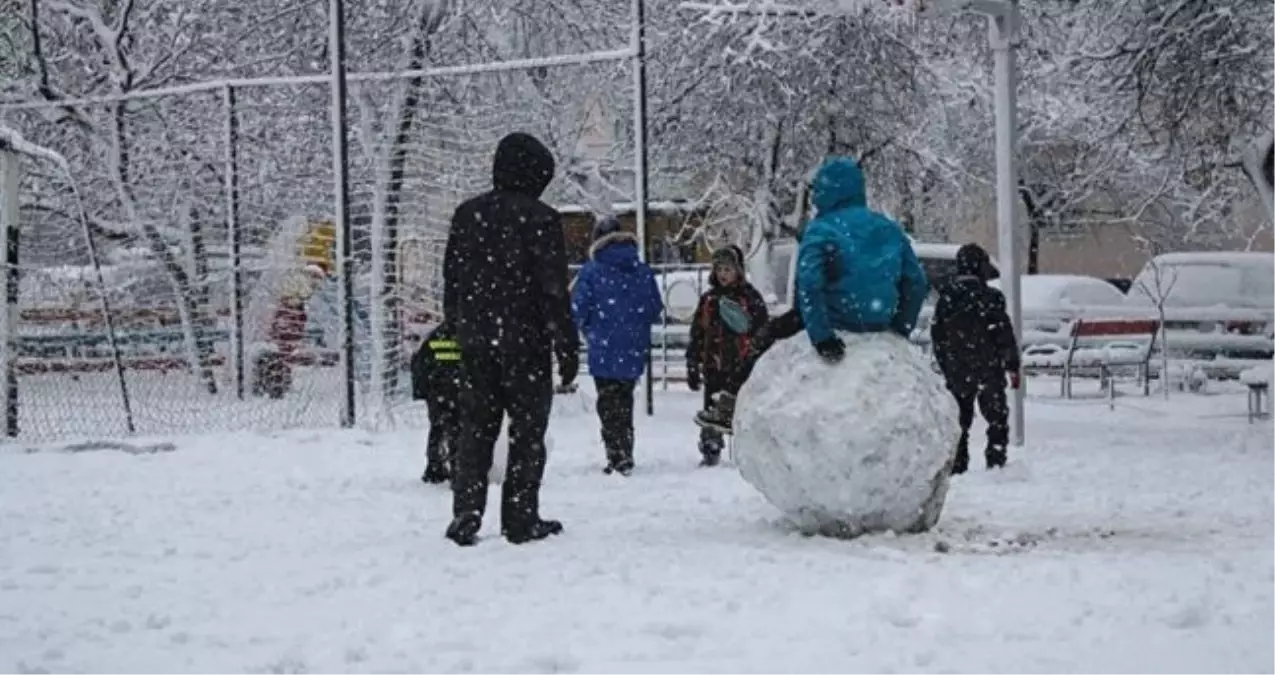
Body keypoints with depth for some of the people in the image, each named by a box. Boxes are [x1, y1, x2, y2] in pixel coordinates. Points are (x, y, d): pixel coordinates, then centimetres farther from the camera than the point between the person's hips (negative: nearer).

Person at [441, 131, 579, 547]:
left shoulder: (466, 215, 7)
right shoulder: (540, 219, -10)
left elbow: (451, 281, 11)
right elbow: (554, 290, -10)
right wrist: (567, 348, -5)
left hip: (475, 343, 5)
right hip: (525, 342, -5)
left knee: (475, 430, 10)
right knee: (527, 432, 4)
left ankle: (466, 514, 3)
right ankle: (521, 520, 6)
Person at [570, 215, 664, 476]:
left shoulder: (591, 271, -10)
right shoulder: (643, 271, 2)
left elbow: (578, 311, -9)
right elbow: (655, 310, 5)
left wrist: (590, 331, 11)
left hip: (604, 350, -4)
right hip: (634, 351, 4)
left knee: (608, 405, 5)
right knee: (625, 401, 18)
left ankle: (618, 457, -1)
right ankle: (625, 456, 24)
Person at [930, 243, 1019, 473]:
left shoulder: (945, 298, 4)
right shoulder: (990, 298, -12)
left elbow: (936, 335, 8)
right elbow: (1004, 334, -10)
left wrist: (946, 367, 16)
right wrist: (1013, 365, 0)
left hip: (956, 373, 4)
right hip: (988, 370, -4)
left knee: (960, 419, 12)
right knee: (997, 419, 5)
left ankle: (956, 466, 11)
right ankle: (996, 462, -1)